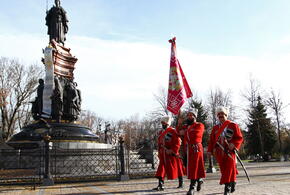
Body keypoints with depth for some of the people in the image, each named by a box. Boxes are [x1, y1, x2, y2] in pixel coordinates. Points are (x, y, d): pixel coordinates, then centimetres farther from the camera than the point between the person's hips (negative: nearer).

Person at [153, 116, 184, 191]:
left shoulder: (172, 131, -10)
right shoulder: (160, 133, 14)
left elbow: (177, 142, -15)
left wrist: (172, 151, -20)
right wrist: (159, 153, 16)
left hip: (172, 154, -6)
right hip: (163, 155, 6)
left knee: (177, 169, 8)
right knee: (161, 169, -2)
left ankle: (181, 183, 26)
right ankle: (160, 185, -2)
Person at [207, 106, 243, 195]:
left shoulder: (233, 125, 2)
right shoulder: (215, 128, 14)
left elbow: (239, 138, -2)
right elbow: (211, 140, 13)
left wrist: (233, 145, -18)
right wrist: (210, 151, 5)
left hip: (229, 152, -4)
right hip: (219, 153, 4)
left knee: (229, 169, -4)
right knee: (223, 170, 7)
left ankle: (227, 187, 2)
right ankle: (232, 183, 24)